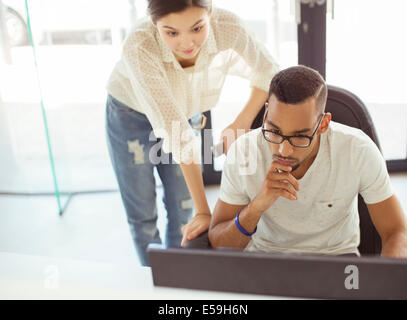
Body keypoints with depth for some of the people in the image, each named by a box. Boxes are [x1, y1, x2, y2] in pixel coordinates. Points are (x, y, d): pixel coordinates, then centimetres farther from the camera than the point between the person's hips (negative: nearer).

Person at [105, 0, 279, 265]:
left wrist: (242, 123, -25)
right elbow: (175, 130, -42)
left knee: (183, 209, 11)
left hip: (187, 113, 3)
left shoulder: (228, 27, -31)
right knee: (143, 215, 9)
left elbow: (267, 72, -11)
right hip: (132, 114, -2)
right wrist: (204, 211, -38)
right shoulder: (139, 47, -39)